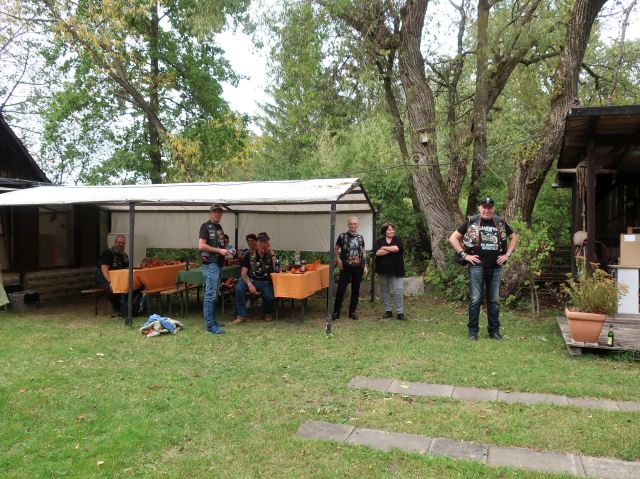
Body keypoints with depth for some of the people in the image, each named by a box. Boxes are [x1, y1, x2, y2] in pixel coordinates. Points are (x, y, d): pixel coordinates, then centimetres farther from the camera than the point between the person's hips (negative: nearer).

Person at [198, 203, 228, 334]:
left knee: (213, 294, 13)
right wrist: (219, 250, -16)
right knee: (210, 295, -9)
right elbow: (201, 246, -15)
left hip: (219, 264, 9)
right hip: (210, 264, -9)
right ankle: (210, 325, -7)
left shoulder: (219, 228, 18)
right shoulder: (206, 226, -6)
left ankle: (212, 320, 20)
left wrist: (227, 250, 10)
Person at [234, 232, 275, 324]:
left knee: (269, 297, -29)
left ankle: (268, 313, 7)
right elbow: (243, 273, -2)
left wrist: (272, 255, -13)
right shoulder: (250, 256, 3)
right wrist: (250, 285, -19)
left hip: (265, 282, 0)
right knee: (238, 288, -30)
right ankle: (241, 315, -19)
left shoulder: (270, 256, 4)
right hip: (250, 280, 0)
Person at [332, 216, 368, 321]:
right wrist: (338, 260, -9)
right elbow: (336, 249, 6)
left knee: (355, 291, 8)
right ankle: (336, 312, 3)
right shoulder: (342, 236, -1)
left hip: (358, 268, 3)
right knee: (341, 289, -5)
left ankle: (352, 312, 18)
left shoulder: (360, 237, 8)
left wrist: (365, 266, 7)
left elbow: (363, 252, 13)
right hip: (346, 267, -3)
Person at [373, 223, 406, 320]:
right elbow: (377, 252, -12)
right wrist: (392, 249, -10)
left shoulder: (398, 240, 6)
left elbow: (397, 248, -16)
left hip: (396, 270, -1)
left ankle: (400, 312, -2)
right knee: (385, 290, 9)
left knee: (399, 291, -7)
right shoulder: (379, 241, 6)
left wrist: (384, 248, -8)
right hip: (383, 270, 2)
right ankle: (388, 311, 19)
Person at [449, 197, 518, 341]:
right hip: (477, 266, -3)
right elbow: (453, 238, -1)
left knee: (494, 300, 10)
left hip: (495, 267, 3)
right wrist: (464, 255, -7)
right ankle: (473, 331, 9)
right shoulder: (471, 222, -2)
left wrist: (507, 254, 8)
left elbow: (514, 238, 20)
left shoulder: (500, 222, 7)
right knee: (475, 299, -1)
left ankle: (494, 330, 20)